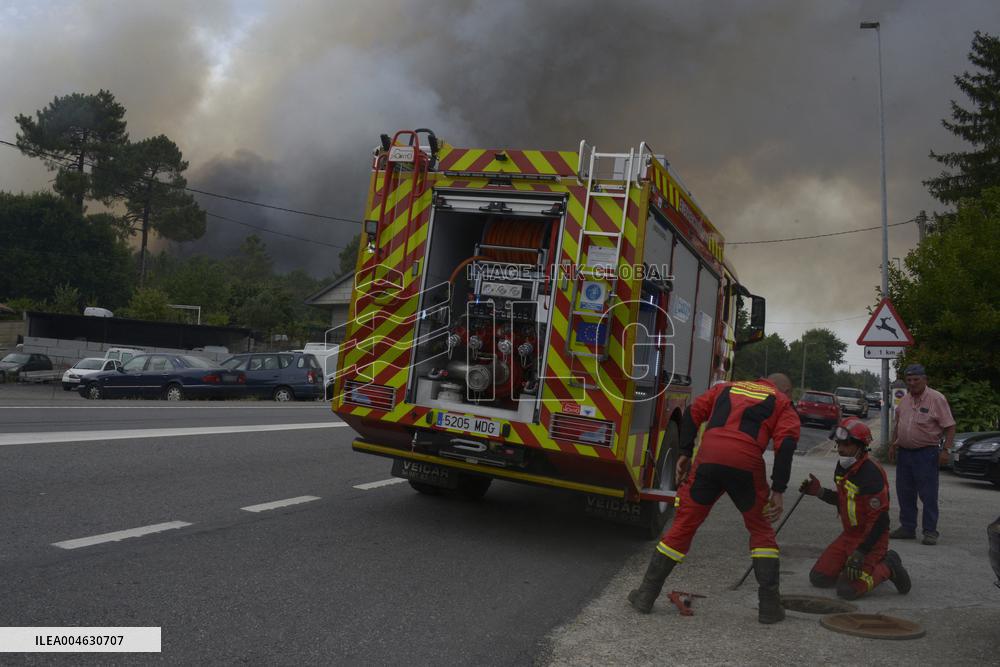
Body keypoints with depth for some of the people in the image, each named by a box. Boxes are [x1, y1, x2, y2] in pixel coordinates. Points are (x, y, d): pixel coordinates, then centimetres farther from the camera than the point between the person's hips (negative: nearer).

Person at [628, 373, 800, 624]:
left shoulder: (727, 387, 31)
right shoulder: (782, 404, 21)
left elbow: (693, 413, 17)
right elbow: (786, 443, 3)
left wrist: (685, 454, 16)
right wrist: (778, 491, -1)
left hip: (708, 459, 2)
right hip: (746, 464, -2)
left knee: (683, 526, 11)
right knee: (761, 530, 19)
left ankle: (646, 595, 15)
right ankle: (769, 605, 17)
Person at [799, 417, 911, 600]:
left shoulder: (871, 474, -25)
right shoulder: (842, 467, 3)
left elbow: (880, 519, -25)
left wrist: (860, 553, -26)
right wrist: (819, 492, 2)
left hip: (871, 537, -9)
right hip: (849, 534, 9)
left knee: (847, 590, -21)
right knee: (818, 578, 4)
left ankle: (887, 567, 3)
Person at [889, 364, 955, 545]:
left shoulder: (936, 399, -9)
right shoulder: (905, 399, 11)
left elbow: (950, 427, -10)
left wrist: (946, 449, -17)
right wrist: (893, 445, 16)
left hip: (926, 453, -6)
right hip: (904, 452, 7)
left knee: (928, 495, -2)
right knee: (904, 493, 11)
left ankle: (930, 531, 6)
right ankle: (907, 528, 21)